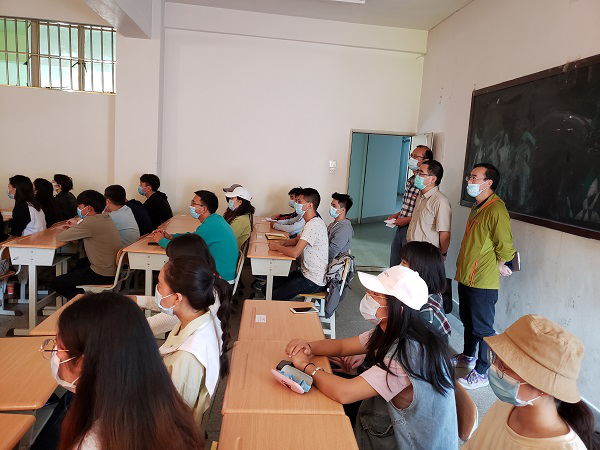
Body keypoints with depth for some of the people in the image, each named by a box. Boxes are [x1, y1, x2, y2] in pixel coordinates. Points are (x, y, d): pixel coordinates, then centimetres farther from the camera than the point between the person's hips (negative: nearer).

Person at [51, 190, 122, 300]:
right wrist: (76, 226, 8)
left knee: (56, 283, 3)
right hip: (114, 269, 9)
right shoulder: (106, 218, 4)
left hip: (103, 276, -9)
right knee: (79, 264, 36)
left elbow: (59, 237, -15)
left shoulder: (90, 222, -22)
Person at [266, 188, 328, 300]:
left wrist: (276, 246, -10)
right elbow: (298, 239, 24)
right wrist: (282, 243, 3)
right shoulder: (312, 222, 10)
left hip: (314, 281, -10)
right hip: (306, 273, 10)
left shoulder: (313, 225, -23)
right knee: (267, 288, 8)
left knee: (274, 297, -15)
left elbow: (295, 253, -29)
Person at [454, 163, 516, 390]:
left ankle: (482, 373, 17)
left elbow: (505, 247, -21)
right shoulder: (477, 207, 12)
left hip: (483, 281, -10)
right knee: (468, 320, 23)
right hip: (466, 276, 10)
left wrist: (498, 266, -6)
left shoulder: (496, 209, -20)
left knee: (482, 328, 3)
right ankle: (468, 356, 42)